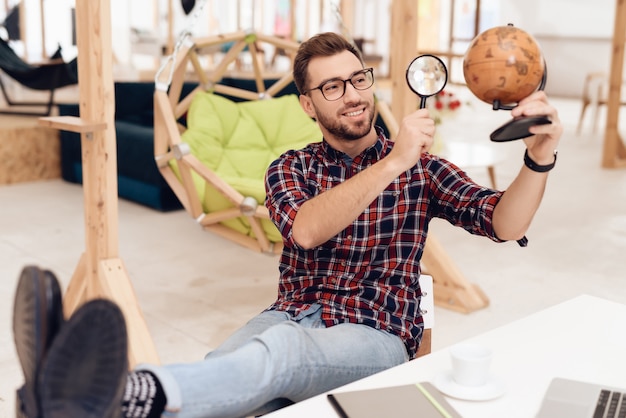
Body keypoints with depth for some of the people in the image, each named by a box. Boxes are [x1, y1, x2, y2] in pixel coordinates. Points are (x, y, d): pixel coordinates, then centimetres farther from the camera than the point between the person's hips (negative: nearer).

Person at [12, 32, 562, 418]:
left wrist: (539, 156, -21)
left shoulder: (421, 167, 11)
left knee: (278, 349, -38)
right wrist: (392, 162, -21)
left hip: (375, 336, -2)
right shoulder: (290, 169, 12)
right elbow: (307, 230, -12)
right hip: (291, 317, 3)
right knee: (222, 369, -33)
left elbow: (503, 223, -1)